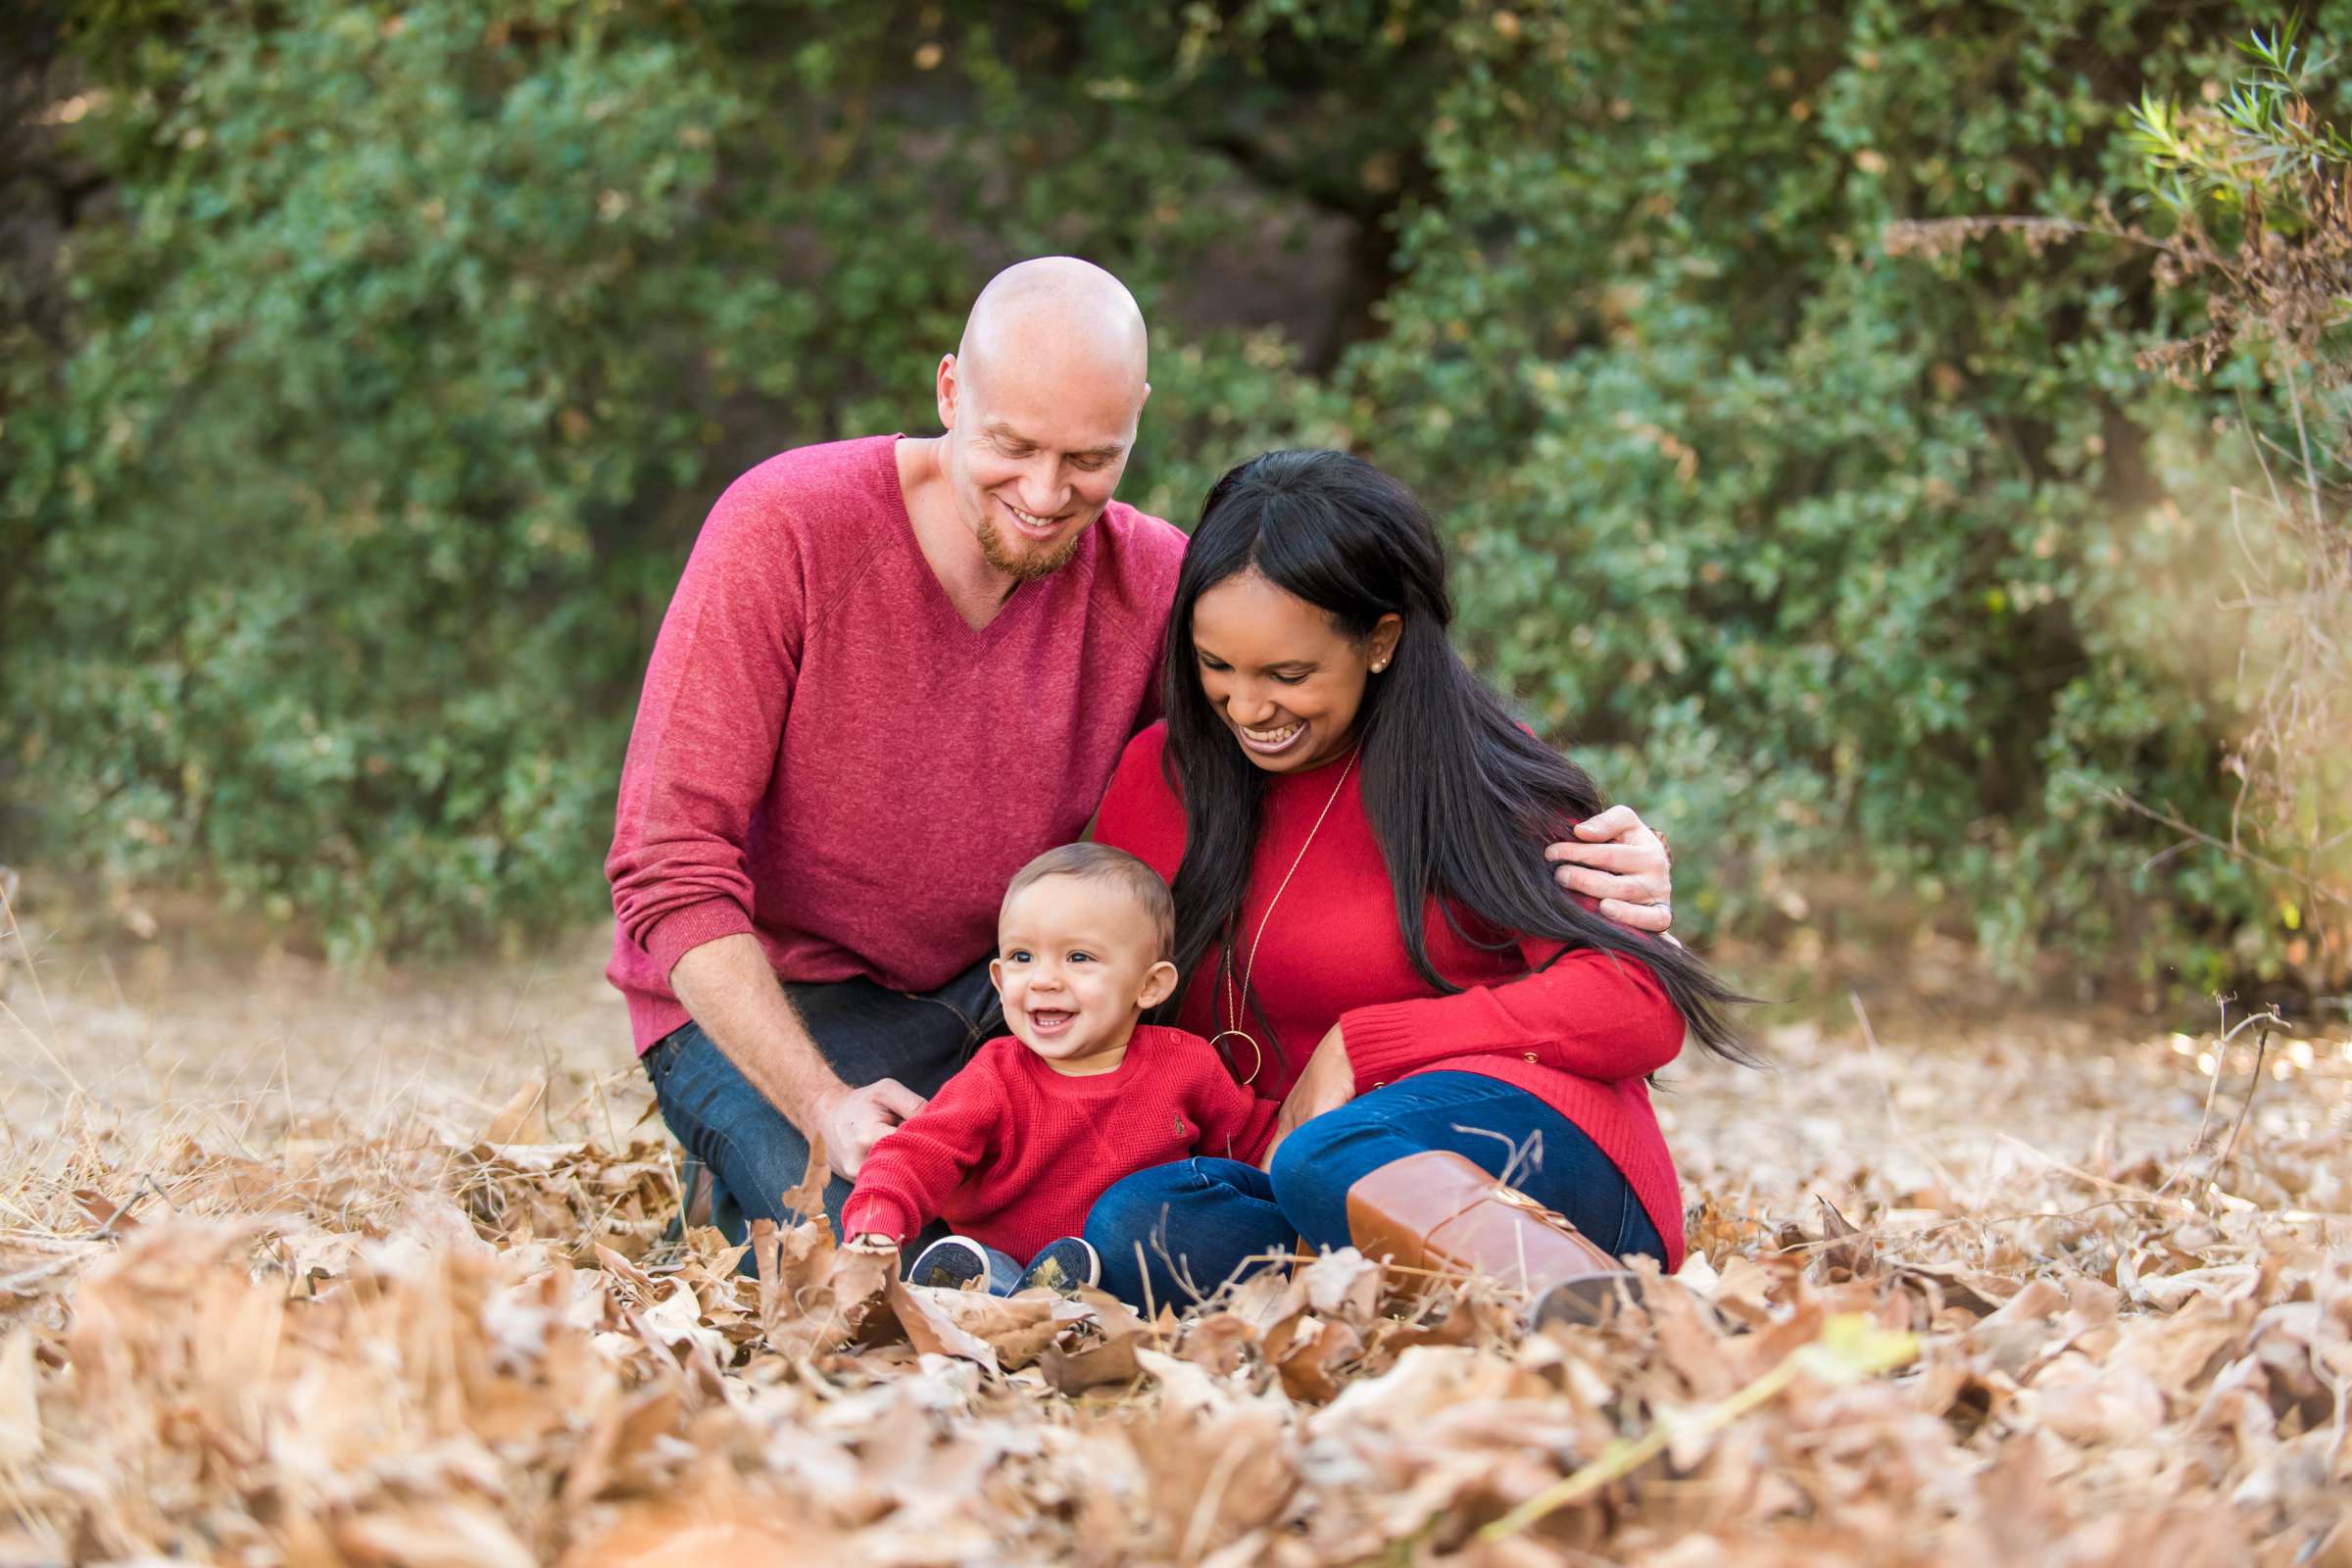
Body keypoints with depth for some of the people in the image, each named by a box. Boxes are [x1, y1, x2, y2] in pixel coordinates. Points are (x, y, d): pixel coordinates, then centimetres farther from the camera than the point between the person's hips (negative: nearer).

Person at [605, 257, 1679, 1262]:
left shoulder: (1153, 586, -8)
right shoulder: (786, 530, -20)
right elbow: (671, 871, -20)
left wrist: (1584, 861, -30)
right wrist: (823, 1106, -31)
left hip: (1000, 986, 4)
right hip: (767, 1007, -3)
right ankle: (755, 1184, 6)